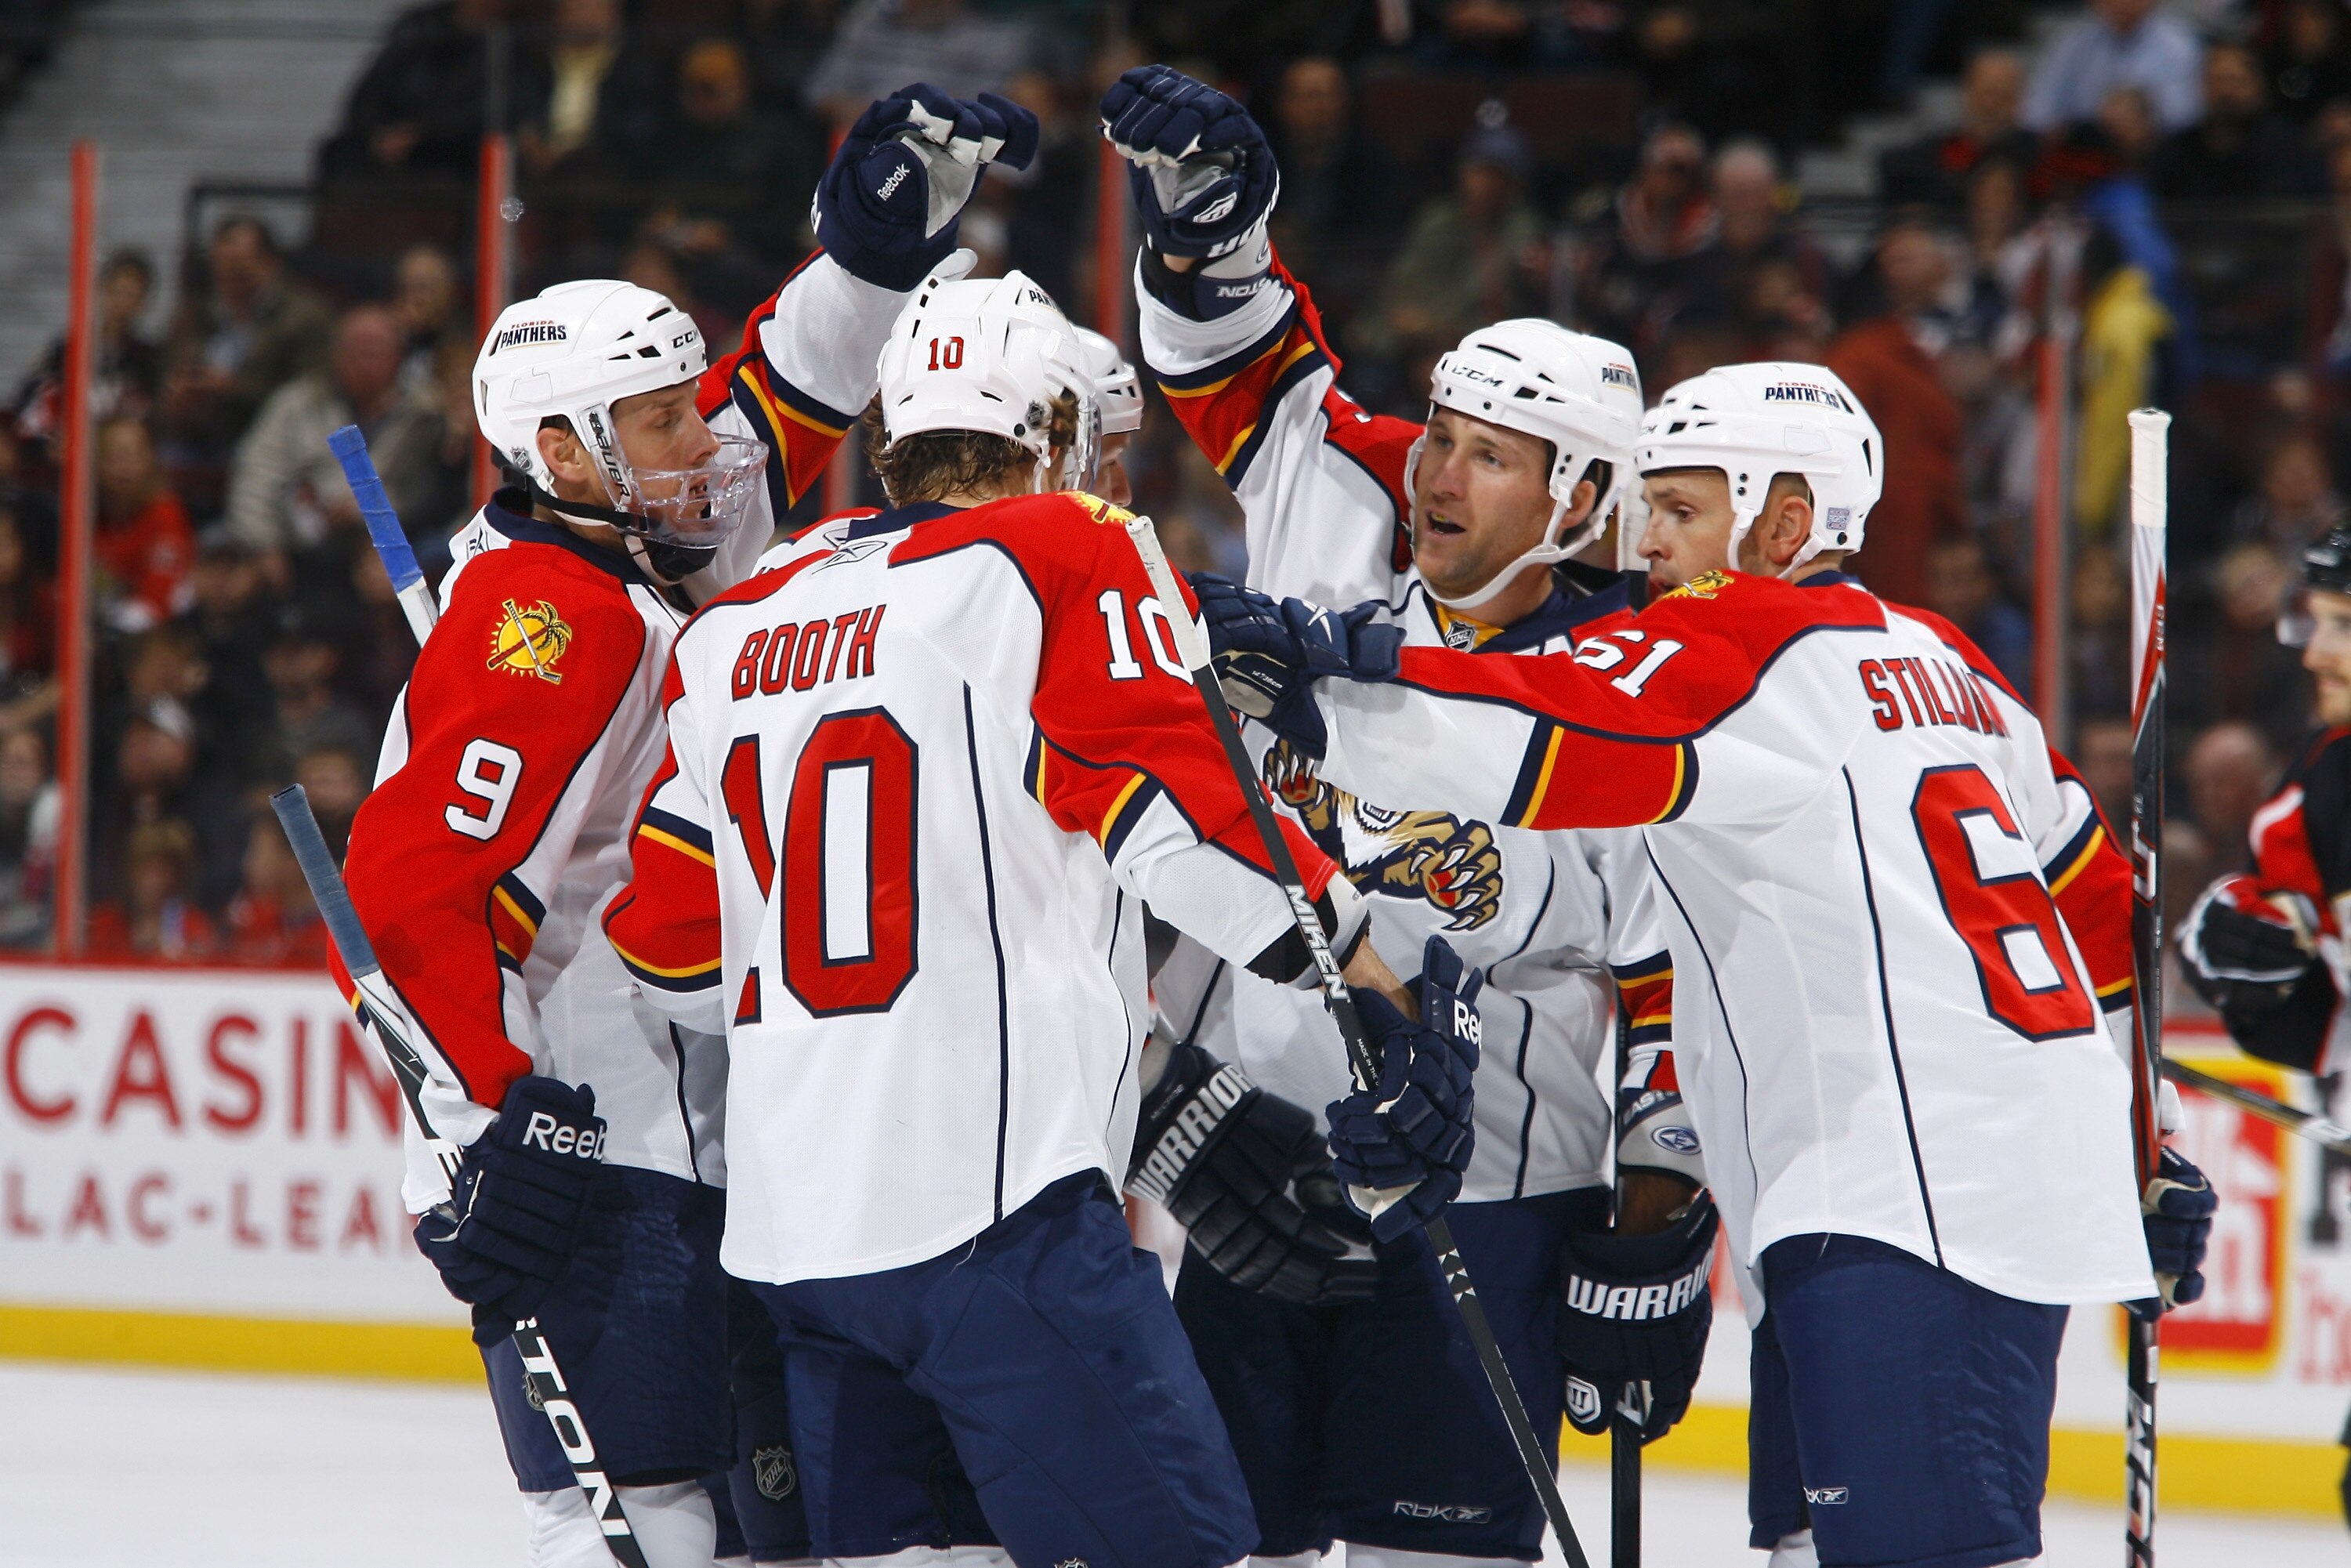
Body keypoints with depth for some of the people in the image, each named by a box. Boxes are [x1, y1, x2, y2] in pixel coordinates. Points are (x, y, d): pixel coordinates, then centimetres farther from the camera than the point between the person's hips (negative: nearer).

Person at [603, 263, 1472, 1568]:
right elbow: (1181, 815, -13)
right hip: (988, 1200, -7)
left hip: (789, 1224, 7)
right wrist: (1375, 971, -1)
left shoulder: (738, 632, 16)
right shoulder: (1054, 556, -3)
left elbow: (669, 939, 20)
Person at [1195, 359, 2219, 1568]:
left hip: (1917, 1207, -10)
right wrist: (2142, 1143, 33)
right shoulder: (1935, 658, 22)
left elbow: (1556, 739, -23)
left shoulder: (1757, 643, -6)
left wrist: (1310, 683, -29)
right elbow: (2096, 899, 27)